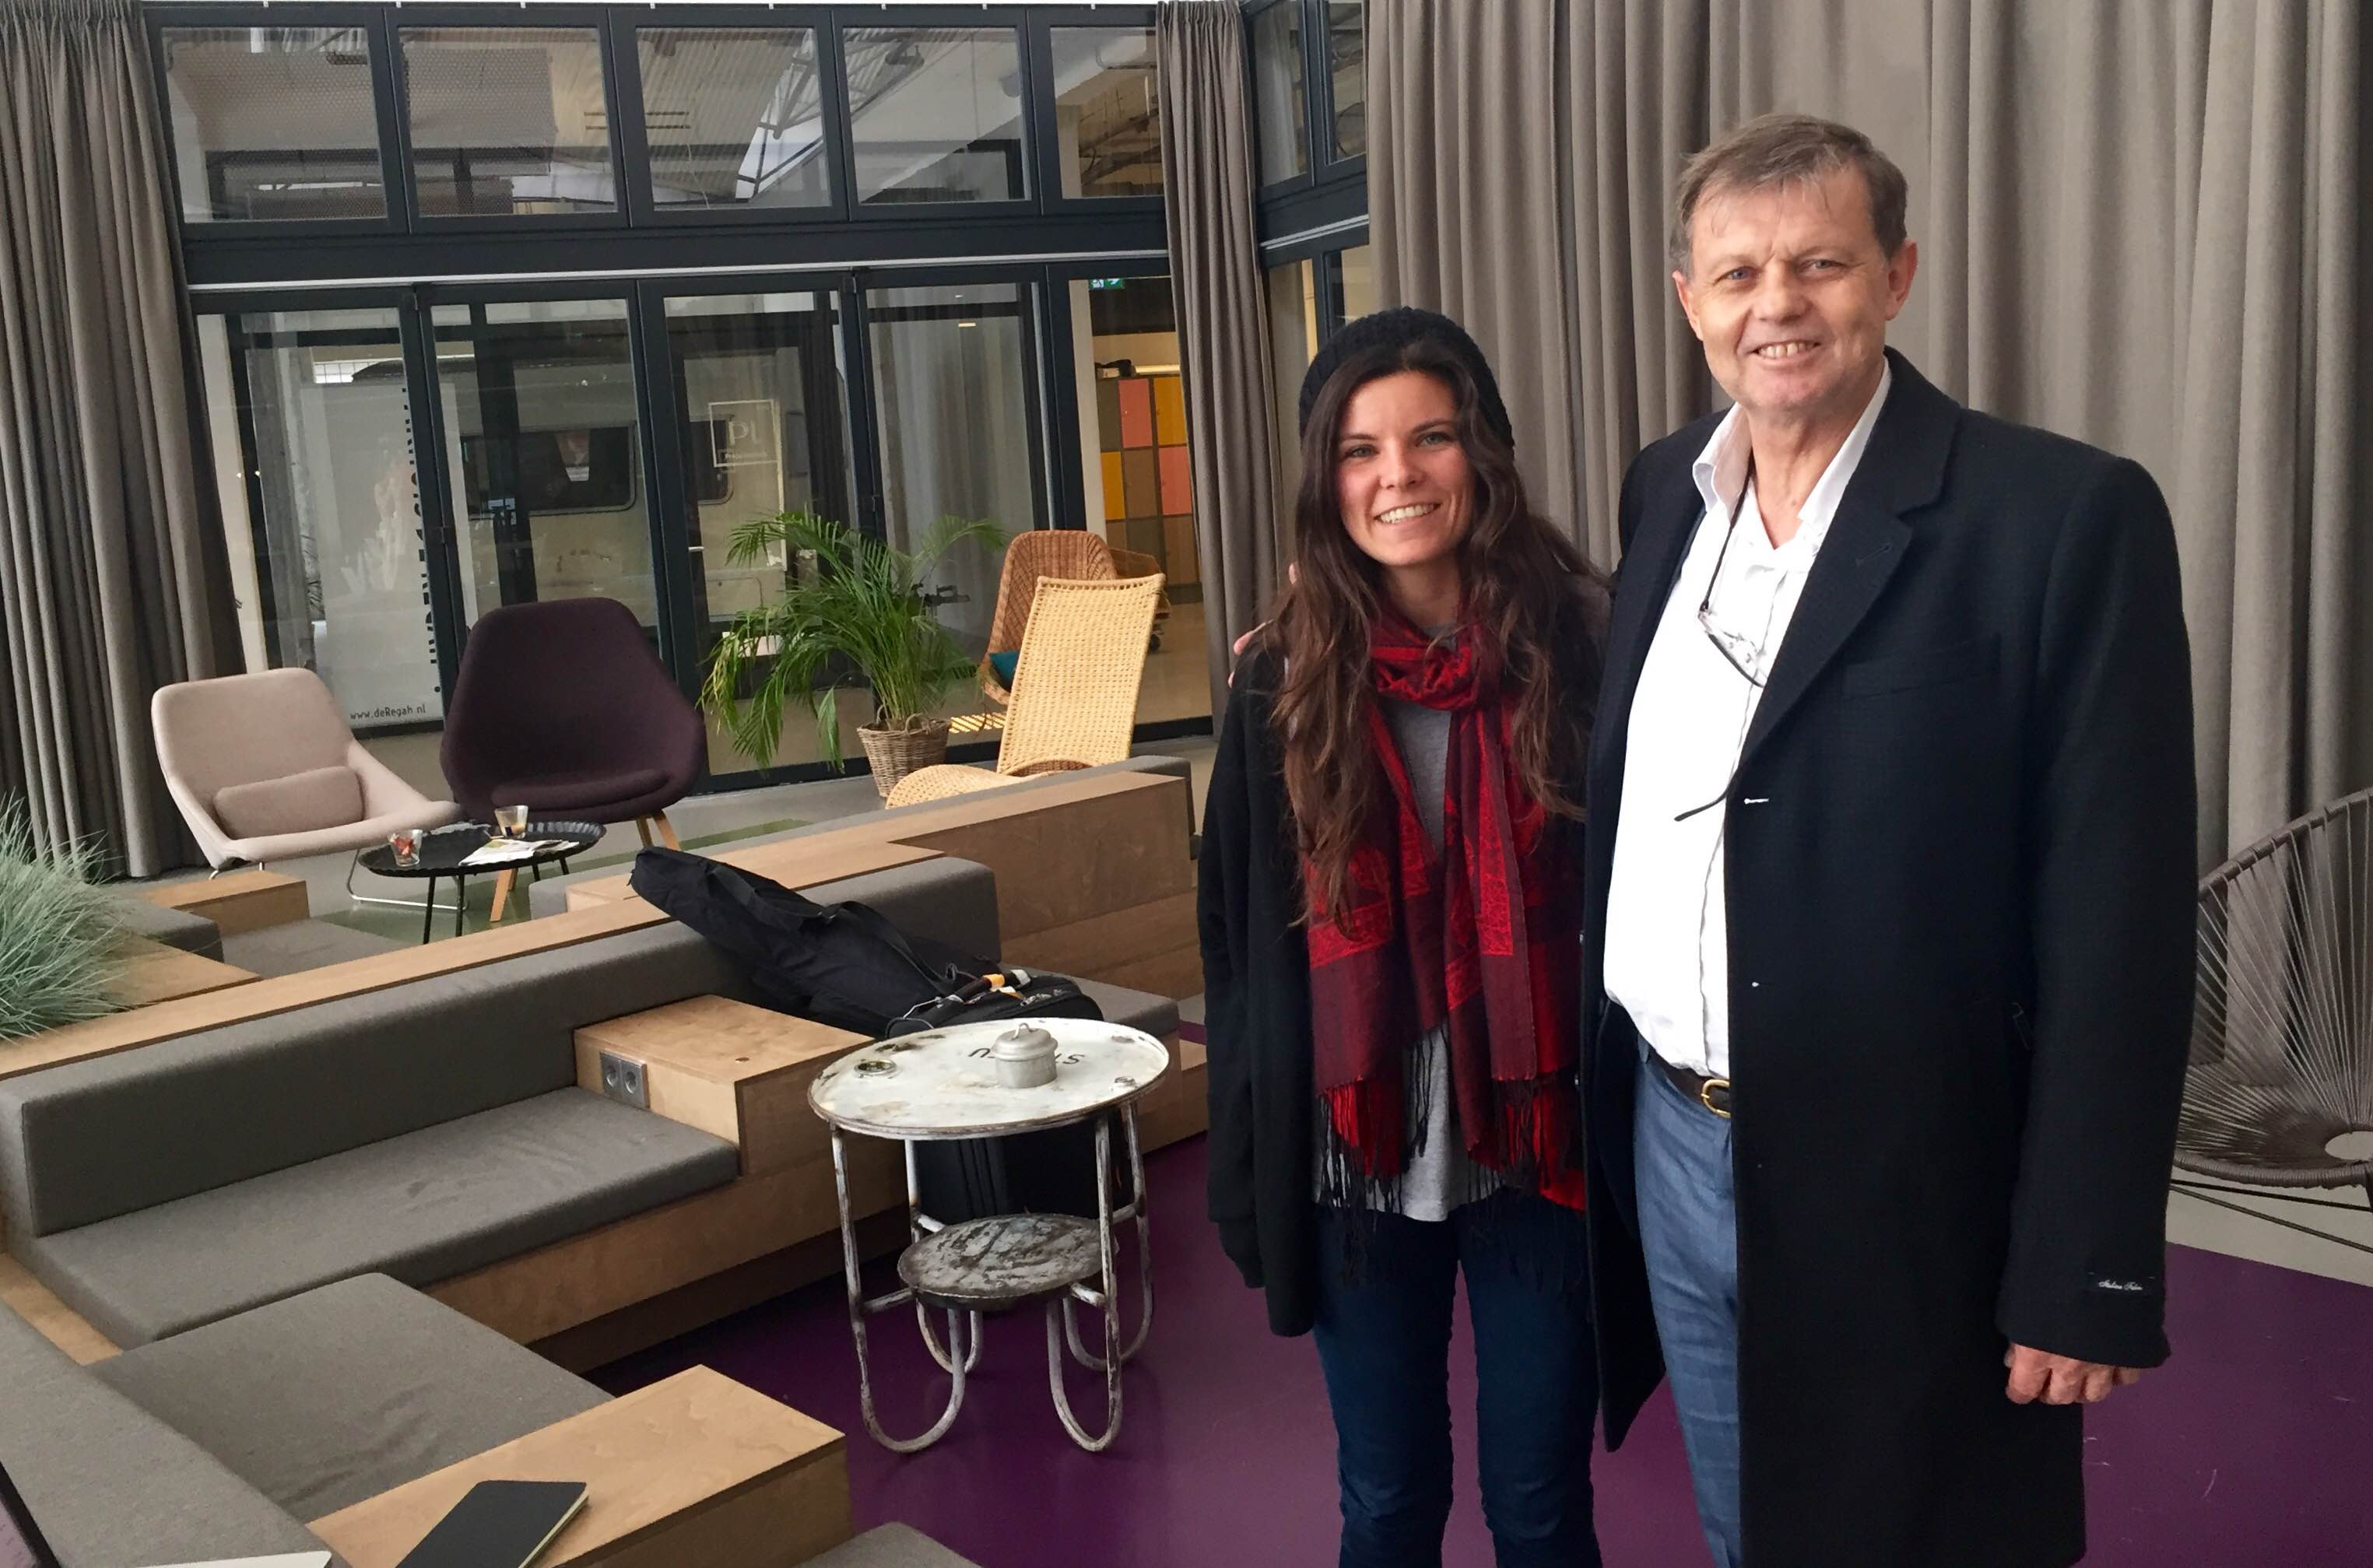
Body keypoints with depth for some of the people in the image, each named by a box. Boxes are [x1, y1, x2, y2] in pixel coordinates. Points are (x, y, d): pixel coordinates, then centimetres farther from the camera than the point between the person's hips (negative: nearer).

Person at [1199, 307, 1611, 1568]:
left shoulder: (1576, 644, -7)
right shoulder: (1286, 681, -3)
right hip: (1353, 1169, 1)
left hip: (1537, 1155, -1)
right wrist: (1254, 1166, 2)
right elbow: (1235, 939, 2)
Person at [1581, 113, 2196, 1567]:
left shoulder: (2065, 516, -14)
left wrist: (2085, 1273, -14)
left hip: (1892, 1184, -5)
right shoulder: (1664, 487, 4)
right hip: (1666, 1141, 6)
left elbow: (2117, 928, -15)